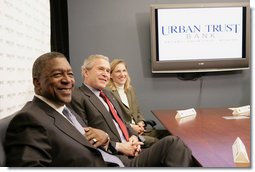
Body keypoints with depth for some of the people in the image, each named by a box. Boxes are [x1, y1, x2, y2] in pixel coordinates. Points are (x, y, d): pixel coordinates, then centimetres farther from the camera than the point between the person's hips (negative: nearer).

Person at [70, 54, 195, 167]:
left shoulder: (107, 93, 24)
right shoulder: (76, 97, -3)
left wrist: (133, 136, 5)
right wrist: (118, 147, -13)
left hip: (133, 152, 8)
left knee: (172, 142, -22)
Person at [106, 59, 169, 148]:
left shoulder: (130, 89, 19)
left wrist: (141, 123, 1)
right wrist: (130, 126, -14)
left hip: (139, 129, 7)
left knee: (168, 134, -14)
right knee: (154, 141, -28)